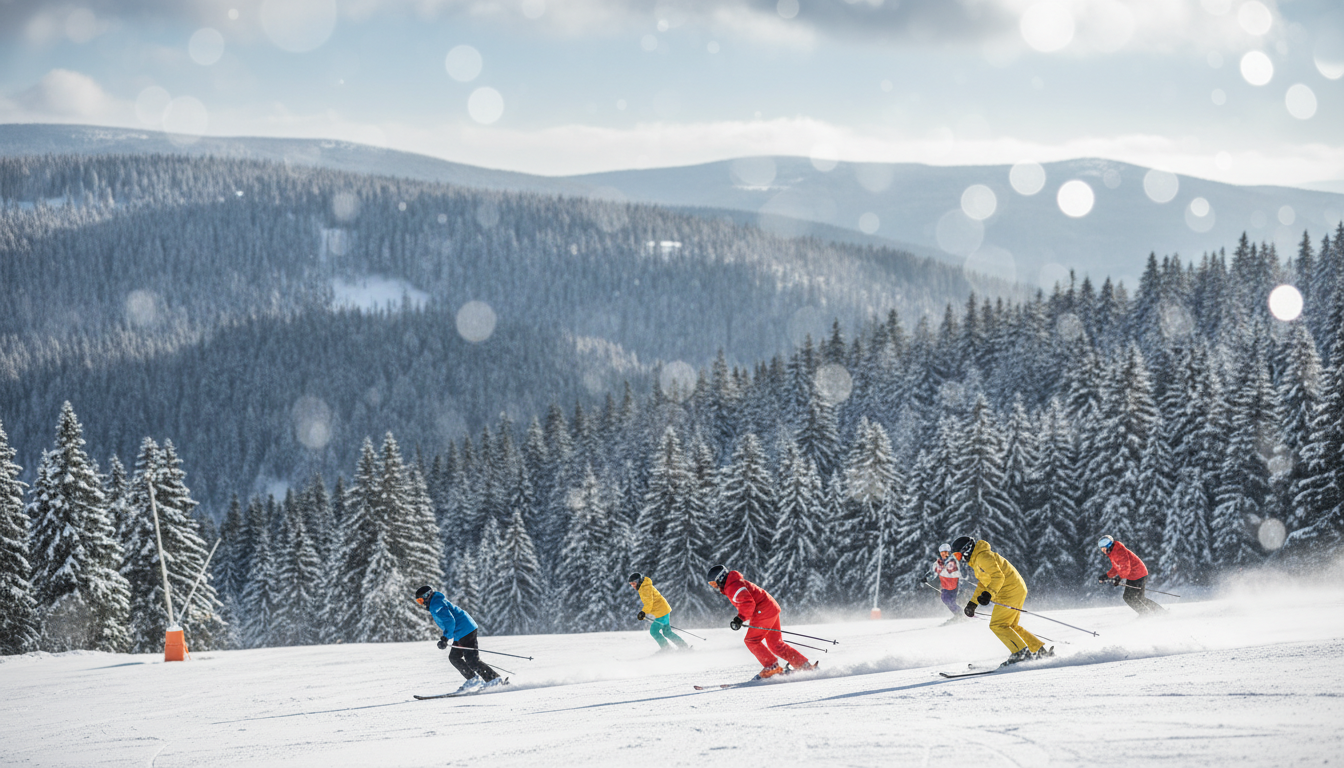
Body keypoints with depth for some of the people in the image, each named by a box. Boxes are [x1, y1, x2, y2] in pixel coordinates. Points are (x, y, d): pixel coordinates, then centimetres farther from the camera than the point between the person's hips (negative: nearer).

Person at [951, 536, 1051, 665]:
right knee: (1011, 626, 16)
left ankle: (1022, 653, -14)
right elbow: (983, 584, 27)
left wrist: (988, 594, -36)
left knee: (997, 625, -11)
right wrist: (972, 604, 21)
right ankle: (1040, 650, 16)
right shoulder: (975, 561, 20)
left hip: (1011, 591, -11)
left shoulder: (983, 556, -14)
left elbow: (998, 577, -24)